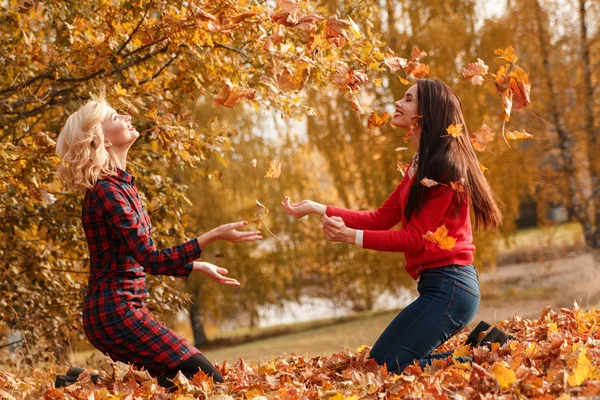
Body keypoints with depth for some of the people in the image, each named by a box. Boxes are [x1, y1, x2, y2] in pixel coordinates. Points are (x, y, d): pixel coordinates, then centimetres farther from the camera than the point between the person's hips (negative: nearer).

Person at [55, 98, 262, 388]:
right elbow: (152, 260, -22)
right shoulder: (107, 191, -17)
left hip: (116, 310, 10)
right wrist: (214, 235, -24)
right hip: (115, 312, -10)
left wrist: (199, 267, 25)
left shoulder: (121, 185, 13)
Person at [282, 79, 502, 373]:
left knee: (389, 365, -11)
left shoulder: (442, 166, -15)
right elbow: (381, 219, 14)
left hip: (449, 288, -10)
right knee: (378, 359, 10)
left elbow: (415, 237, -16)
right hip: (437, 285, 10)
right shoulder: (420, 166, 16)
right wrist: (317, 208, 12)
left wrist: (352, 236, -16)